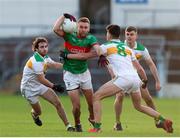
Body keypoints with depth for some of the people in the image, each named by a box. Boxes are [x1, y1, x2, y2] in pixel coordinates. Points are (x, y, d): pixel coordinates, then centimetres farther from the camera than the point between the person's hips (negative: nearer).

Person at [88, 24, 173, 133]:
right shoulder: (128, 49, 26)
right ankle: (164, 121, 16)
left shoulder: (107, 46, 10)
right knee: (138, 106, 26)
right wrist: (145, 81, 40)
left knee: (97, 96, 0)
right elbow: (140, 69, 26)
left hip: (123, 78, -7)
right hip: (136, 79, 7)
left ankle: (97, 127, -11)